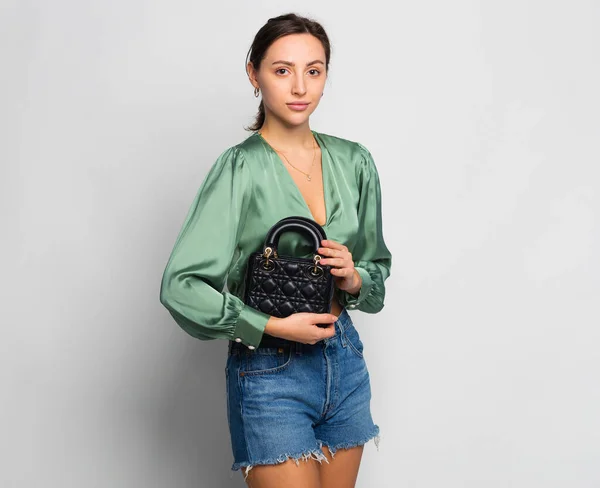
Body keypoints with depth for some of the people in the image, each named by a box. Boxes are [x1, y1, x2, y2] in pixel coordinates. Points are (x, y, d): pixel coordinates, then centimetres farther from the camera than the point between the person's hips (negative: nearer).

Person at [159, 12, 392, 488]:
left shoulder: (354, 162, 4)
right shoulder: (241, 168, -12)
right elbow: (181, 285, -18)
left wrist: (354, 279, -8)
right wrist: (275, 327, -19)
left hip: (345, 360, 5)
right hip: (271, 374, -5)